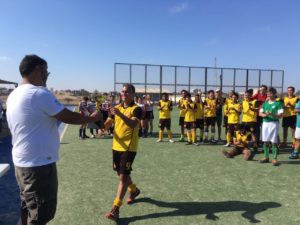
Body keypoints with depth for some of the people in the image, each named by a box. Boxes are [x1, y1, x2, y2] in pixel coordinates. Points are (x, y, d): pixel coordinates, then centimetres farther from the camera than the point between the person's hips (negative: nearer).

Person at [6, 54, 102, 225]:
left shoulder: (14, 95, 9)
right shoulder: (40, 93, -19)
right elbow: (69, 117, -16)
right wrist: (92, 118, -1)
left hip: (23, 161, 9)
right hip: (39, 163, -9)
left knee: (29, 208, 22)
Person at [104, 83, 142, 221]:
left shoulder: (136, 109, -10)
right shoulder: (117, 108, 9)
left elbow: (133, 124, -27)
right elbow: (107, 124, 8)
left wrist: (120, 114, -39)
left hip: (129, 148, -7)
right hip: (116, 146, 7)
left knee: (123, 176, -6)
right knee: (120, 173, 19)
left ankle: (115, 209, 0)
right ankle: (134, 190, 45)